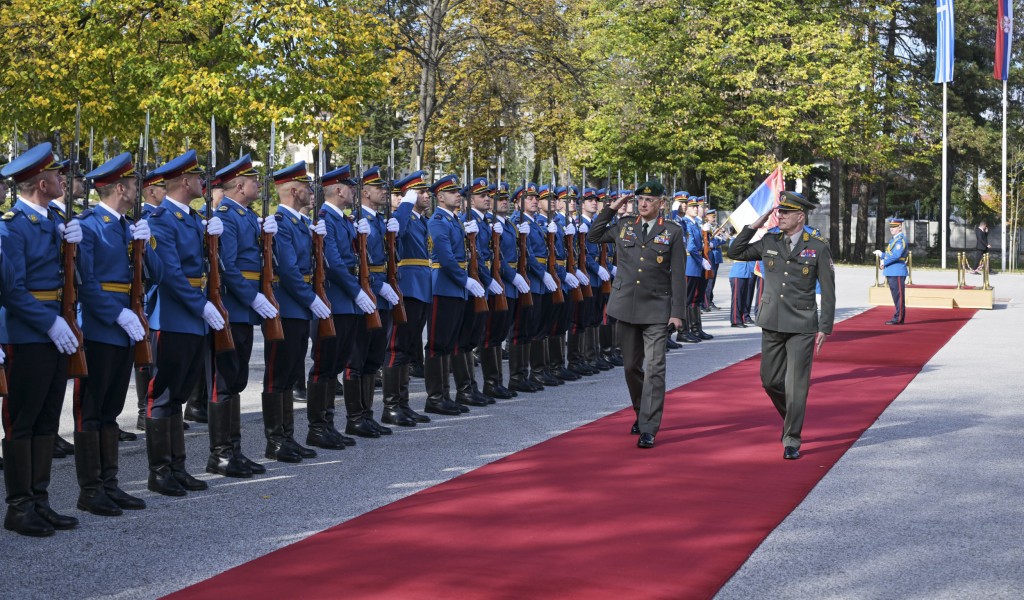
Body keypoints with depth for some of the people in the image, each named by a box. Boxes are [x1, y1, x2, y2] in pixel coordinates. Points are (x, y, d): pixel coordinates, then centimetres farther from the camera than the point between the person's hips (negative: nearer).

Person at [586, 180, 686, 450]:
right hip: (626, 307, 4)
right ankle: (641, 414, 33)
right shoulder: (623, 227, 8)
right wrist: (610, 209, 9)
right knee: (631, 366, 12)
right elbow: (592, 237, 18)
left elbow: (678, 275, -2)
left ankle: (648, 429, -9)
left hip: (657, 309, -3)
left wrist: (677, 312, -7)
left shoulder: (673, 232, 0)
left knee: (654, 368, -9)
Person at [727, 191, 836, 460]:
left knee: (796, 384, -4)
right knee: (770, 381, 9)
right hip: (772, 324, 4)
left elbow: (828, 292, -2)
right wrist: (755, 225, 1)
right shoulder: (769, 242, 6)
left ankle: (791, 441, 5)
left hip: (802, 326, -4)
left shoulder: (818, 247, -4)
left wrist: (825, 328, -6)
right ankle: (790, 419, 36)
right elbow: (735, 252, 10)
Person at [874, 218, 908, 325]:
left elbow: (896, 255, -23)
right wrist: (881, 254, 6)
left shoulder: (901, 240, -12)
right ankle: (898, 317, 17)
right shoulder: (894, 239, 19)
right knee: (896, 296, 12)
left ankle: (898, 319, -5)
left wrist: (884, 262, -14)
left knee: (899, 296, -6)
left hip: (897, 272, -10)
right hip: (891, 272, 10)